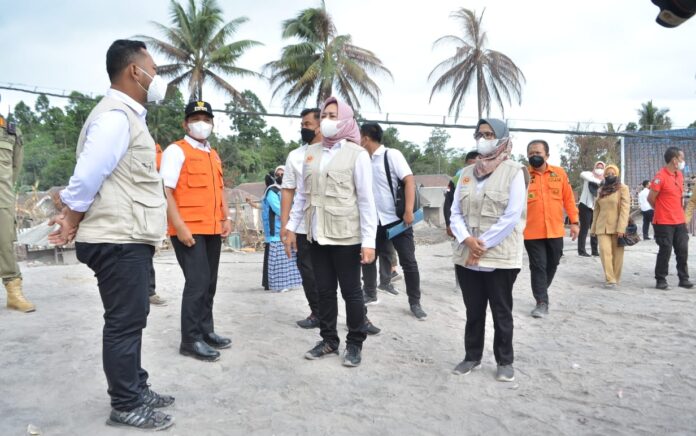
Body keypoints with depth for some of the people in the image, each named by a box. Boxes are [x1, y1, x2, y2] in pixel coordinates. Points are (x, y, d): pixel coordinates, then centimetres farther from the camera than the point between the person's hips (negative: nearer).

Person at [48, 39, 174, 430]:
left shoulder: (129, 115, 18)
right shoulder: (115, 116, -15)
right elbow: (87, 177, -18)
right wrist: (72, 224, -4)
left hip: (132, 240, 10)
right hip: (119, 242, -10)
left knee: (132, 320, 16)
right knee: (125, 322, 0)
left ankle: (135, 389, 30)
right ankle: (126, 406, 12)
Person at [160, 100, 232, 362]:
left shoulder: (214, 155, 18)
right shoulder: (176, 150, -5)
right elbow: (165, 191, -12)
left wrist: (226, 218, 12)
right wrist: (179, 226, -19)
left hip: (213, 230, 7)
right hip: (189, 230, -7)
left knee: (209, 283, 13)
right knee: (197, 282, -8)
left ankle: (206, 331, 25)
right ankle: (190, 340, 3)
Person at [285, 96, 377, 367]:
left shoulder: (356, 154, -5)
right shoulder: (311, 152, 9)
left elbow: (366, 200, -8)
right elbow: (301, 193, 14)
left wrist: (369, 241, -13)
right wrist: (291, 228, 10)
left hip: (346, 236, -4)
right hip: (317, 235, 5)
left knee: (351, 291, 6)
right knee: (324, 290, 13)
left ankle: (355, 344, 21)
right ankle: (328, 340, 28)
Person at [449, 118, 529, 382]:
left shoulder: (513, 172, -5)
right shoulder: (467, 173, 11)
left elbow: (511, 216, -13)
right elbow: (456, 212, 8)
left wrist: (482, 244, -14)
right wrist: (467, 239, -10)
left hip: (500, 257, -4)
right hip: (467, 256, 4)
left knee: (501, 313, 8)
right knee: (473, 311, 14)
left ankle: (505, 361, 23)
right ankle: (472, 357, 28)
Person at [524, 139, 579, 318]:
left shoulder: (559, 173, 3)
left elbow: (568, 198, 6)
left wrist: (574, 221, 4)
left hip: (555, 231, 3)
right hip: (532, 232, -3)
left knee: (552, 265, 17)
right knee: (538, 267, 1)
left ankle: (541, 293, 39)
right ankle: (542, 302, 11)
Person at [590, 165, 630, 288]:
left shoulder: (623, 188, -1)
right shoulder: (601, 190, 14)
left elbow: (625, 209, -10)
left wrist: (621, 228, -18)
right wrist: (593, 228, 13)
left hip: (617, 227, -3)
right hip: (602, 227, 3)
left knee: (617, 254, 3)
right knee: (605, 251, -11)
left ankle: (615, 278, 16)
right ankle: (610, 279, -8)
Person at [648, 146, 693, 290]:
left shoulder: (680, 175, 10)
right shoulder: (660, 176, -15)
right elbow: (650, 198, -11)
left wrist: (677, 211, 13)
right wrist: (662, 211, 3)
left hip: (679, 221, 7)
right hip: (664, 222, -7)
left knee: (683, 251, 9)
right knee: (665, 251, -1)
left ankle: (684, 279, 19)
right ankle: (661, 280, 10)